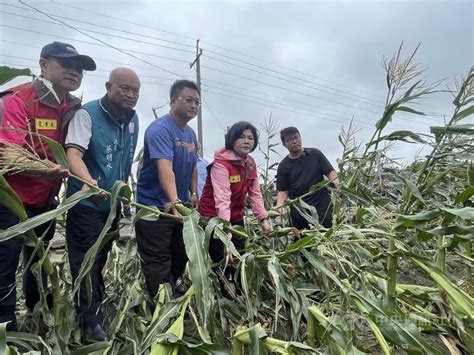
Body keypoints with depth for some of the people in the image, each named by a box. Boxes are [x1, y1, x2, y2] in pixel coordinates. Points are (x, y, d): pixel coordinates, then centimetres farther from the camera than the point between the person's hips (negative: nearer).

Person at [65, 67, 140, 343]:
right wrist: (88, 182, -45)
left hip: (113, 203, 7)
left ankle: (91, 310, 35)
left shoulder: (133, 119, 6)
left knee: (100, 260, 18)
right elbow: (73, 153, -27)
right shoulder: (88, 113, -14)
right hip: (86, 203, -6)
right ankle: (91, 322, 11)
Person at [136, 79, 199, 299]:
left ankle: (172, 286, 46)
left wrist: (193, 193, 8)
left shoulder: (191, 133, 8)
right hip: (155, 207, -9)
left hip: (181, 207, 9)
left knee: (181, 256, 22)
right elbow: (165, 168, -34)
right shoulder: (160, 129, -19)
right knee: (157, 263, 2)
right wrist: (174, 202, -45)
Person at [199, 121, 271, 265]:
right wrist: (226, 238, -40)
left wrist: (263, 219, -13)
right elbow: (222, 201, -34)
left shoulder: (250, 163, 1)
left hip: (236, 218, 7)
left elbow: (255, 193, 1)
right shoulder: (221, 164, -24)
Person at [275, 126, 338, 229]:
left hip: (322, 206, 0)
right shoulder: (283, 166, 5)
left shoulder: (315, 154, 5)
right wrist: (278, 207, -12)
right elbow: (283, 190, 5)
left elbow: (330, 172, 3)